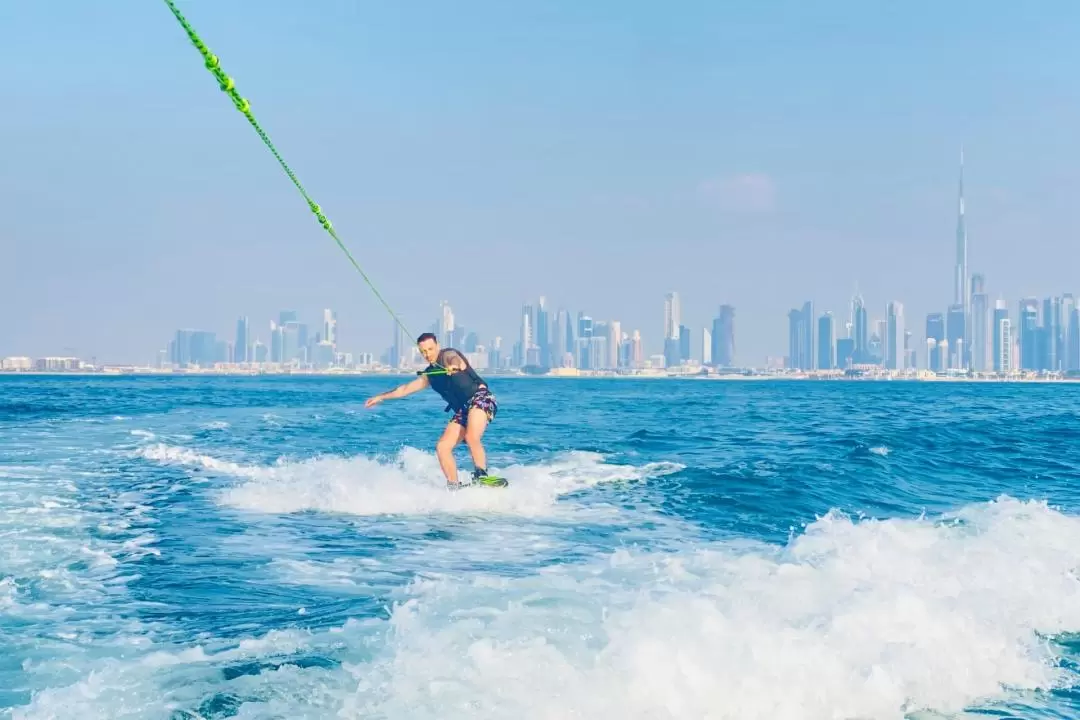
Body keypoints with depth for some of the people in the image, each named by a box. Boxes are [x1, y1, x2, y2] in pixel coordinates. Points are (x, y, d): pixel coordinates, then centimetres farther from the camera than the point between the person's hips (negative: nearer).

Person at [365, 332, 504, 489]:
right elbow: (406, 389, 32)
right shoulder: (429, 374, 20)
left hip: (480, 397, -8)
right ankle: (454, 487, -4)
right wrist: (381, 397, 35)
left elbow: (456, 359, -28)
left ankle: (481, 476, -26)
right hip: (463, 410, 8)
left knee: (471, 437, -31)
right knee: (442, 446, -4)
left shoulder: (448, 355, -2)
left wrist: (454, 365, -53)